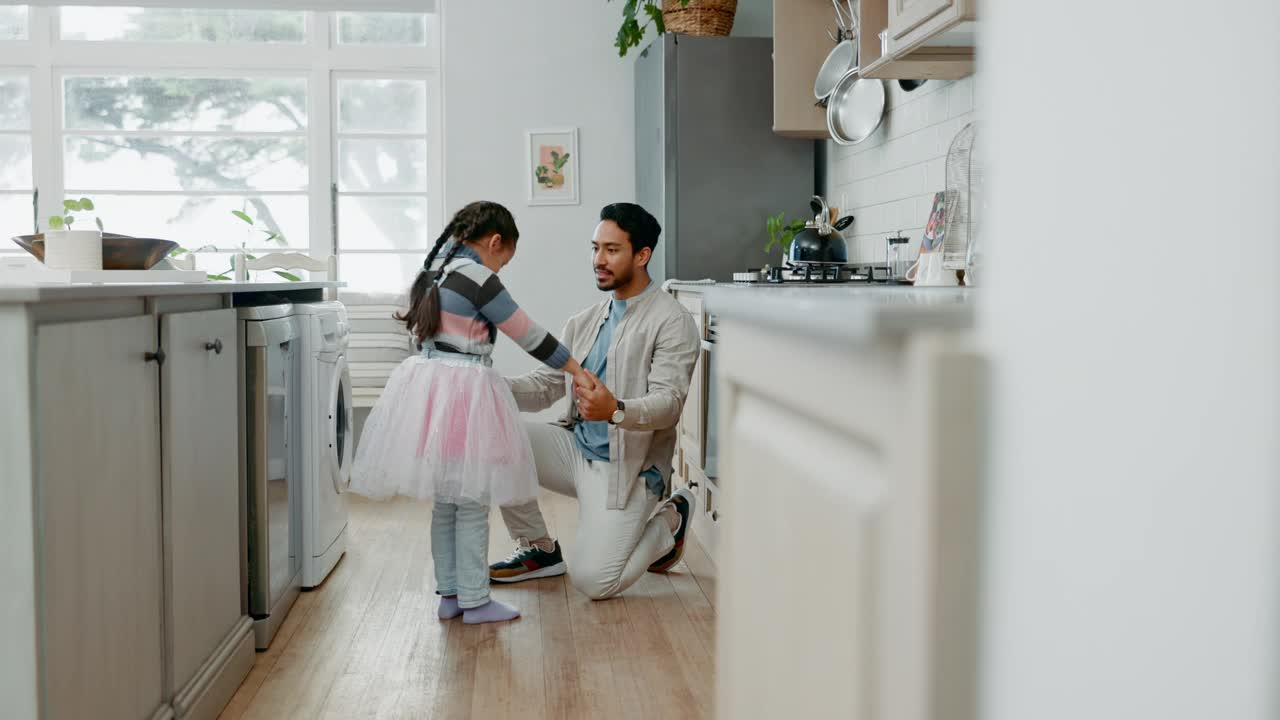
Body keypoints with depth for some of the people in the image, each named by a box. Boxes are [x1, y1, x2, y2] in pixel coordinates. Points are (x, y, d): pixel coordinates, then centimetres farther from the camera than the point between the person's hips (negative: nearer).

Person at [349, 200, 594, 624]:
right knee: (472, 504, 0)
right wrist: (578, 371, -1)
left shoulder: (436, 272, 13)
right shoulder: (479, 279, -13)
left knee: (446, 501, 15)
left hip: (428, 386, 9)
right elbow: (528, 336, -10)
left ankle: (449, 595, 22)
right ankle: (475, 601, 7)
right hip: (466, 394, -9)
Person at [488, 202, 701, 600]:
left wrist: (616, 410, -41)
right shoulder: (585, 322, 13)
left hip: (626, 466, -6)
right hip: (576, 446, 7)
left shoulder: (672, 322, -10)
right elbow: (546, 385, 9)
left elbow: (668, 403, -20)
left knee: (593, 581, -18)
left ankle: (669, 522, 13)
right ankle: (537, 549, 3)